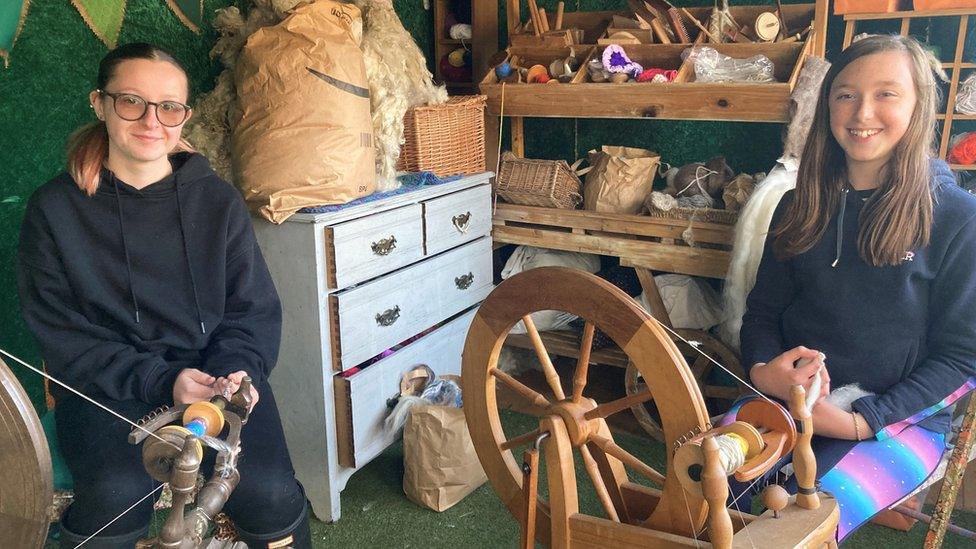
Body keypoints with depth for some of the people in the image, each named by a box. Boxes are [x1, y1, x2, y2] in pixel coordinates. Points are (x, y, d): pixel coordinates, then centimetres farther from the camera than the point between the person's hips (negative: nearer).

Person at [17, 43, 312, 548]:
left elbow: (255, 310, 6)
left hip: (218, 377, 1)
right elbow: (61, 335, -3)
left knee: (270, 493, -23)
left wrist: (236, 369, -16)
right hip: (108, 386, 0)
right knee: (116, 496, -30)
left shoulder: (218, 202, 5)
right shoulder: (54, 209, 1)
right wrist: (161, 380, -16)